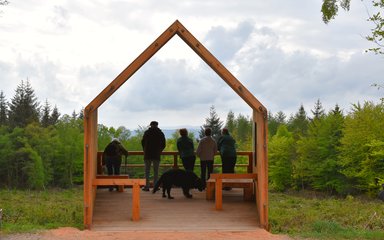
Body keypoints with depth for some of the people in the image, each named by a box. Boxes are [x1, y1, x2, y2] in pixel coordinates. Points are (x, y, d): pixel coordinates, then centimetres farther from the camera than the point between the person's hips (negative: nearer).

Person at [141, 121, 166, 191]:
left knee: (147, 170, 5)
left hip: (147, 154, 0)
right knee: (156, 171, 5)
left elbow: (142, 142, 4)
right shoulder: (160, 133, 3)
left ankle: (147, 186, 0)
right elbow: (163, 144, 5)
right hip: (157, 155, 0)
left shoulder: (147, 132, 1)